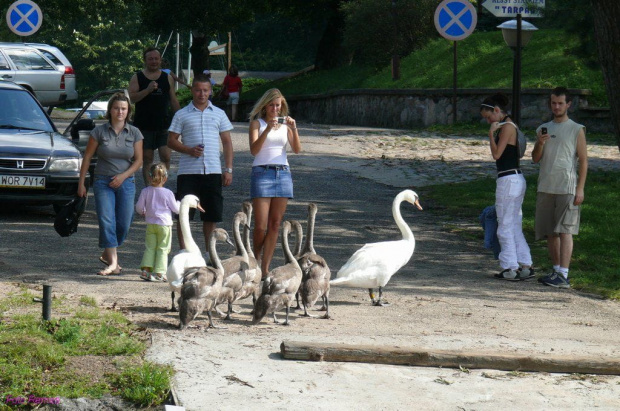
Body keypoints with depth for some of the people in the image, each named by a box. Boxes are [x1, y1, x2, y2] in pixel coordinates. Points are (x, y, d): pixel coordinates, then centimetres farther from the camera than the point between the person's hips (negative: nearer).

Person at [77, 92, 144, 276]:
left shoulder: (134, 133, 3)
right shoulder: (99, 131, -1)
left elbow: (138, 160, 3)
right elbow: (87, 157, 3)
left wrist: (123, 176, -12)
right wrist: (81, 183, 1)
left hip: (126, 183, 2)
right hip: (103, 182, -2)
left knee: (124, 224, 1)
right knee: (107, 221, -13)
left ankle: (108, 254, 24)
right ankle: (113, 263, -14)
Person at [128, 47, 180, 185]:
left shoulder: (167, 78, 11)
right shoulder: (137, 78, 4)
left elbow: (173, 100, 15)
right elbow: (132, 97, -9)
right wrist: (148, 90, -22)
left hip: (164, 125, 1)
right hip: (144, 126, -1)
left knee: (166, 156, -10)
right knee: (147, 158, 3)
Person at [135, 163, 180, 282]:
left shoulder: (145, 191, -1)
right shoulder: (167, 193, -8)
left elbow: (139, 207, 4)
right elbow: (176, 209, 1)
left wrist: (143, 212, 26)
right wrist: (179, 203, 23)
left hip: (150, 224, 3)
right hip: (164, 223, -3)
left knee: (150, 247, 9)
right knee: (163, 249, 3)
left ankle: (146, 269, -2)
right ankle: (159, 273, -1)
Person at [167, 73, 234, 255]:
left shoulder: (219, 114, 12)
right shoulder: (182, 114, 6)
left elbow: (227, 142, 12)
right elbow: (171, 140, 5)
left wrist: (228, 169, 4)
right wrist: (189, 150, -13)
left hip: (213, 172, 2)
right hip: (188, 171, -2)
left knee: (212, 215, 5)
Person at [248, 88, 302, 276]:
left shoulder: (285, 124, 15)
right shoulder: (257, 123, 4)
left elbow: (297, 149, 3)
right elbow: (253, 149, -11)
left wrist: (294, 129, -12)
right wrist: (268, 129, -21)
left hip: (283, 174, 4)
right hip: (262, 172, -4)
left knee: (275, 224, 0)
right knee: (261, 226, -9)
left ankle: (265, 267, 3)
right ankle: (255, 261, 15)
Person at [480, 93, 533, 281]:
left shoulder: (507, 127, -14)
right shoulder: (509, 126, 16)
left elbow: (496, 154, -19)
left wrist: (491, 133, -13)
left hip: (509, 180, -10)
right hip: (516, 179, 10)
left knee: (505, 227, -2)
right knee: (515, 227, 13)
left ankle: (510, 268, 2)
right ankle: (525, 266, 14)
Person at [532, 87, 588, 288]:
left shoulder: (577, 130, 1)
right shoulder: (543, 129, 15)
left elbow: (583, 161, -2)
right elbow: (535, 158, 14)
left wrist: (580, 189, -11)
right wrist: (540, 143, -7)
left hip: (567, 188, -5)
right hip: (546, 187, 5)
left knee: (565, 231, -12)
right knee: (550, 232, 7)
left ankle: (563, 276, -18)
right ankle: (556, 270, 15)